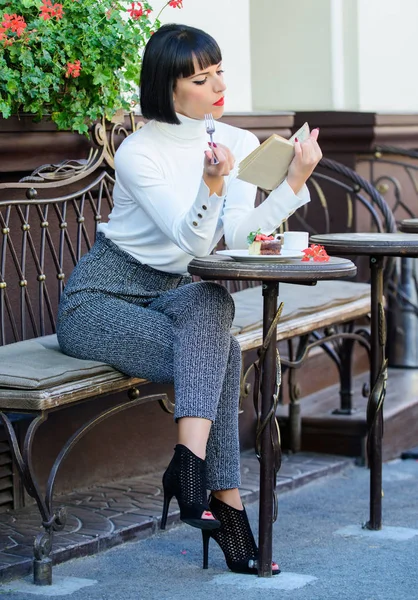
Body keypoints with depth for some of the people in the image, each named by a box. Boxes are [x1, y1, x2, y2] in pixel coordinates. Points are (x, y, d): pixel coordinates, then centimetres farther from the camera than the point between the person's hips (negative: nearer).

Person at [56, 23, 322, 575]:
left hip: (168, 299, 5)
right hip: (97, 300, -5)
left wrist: (295, 180, -24)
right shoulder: (140, 153, -15)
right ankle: (228, 509, -25)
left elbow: (237, 236, -12)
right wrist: (212, 185, -44)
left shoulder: (240, 144, 2)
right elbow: (194, 240, -25)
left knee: (208, 301, -32)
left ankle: (189, 465, -37)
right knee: (221, 355, -29)